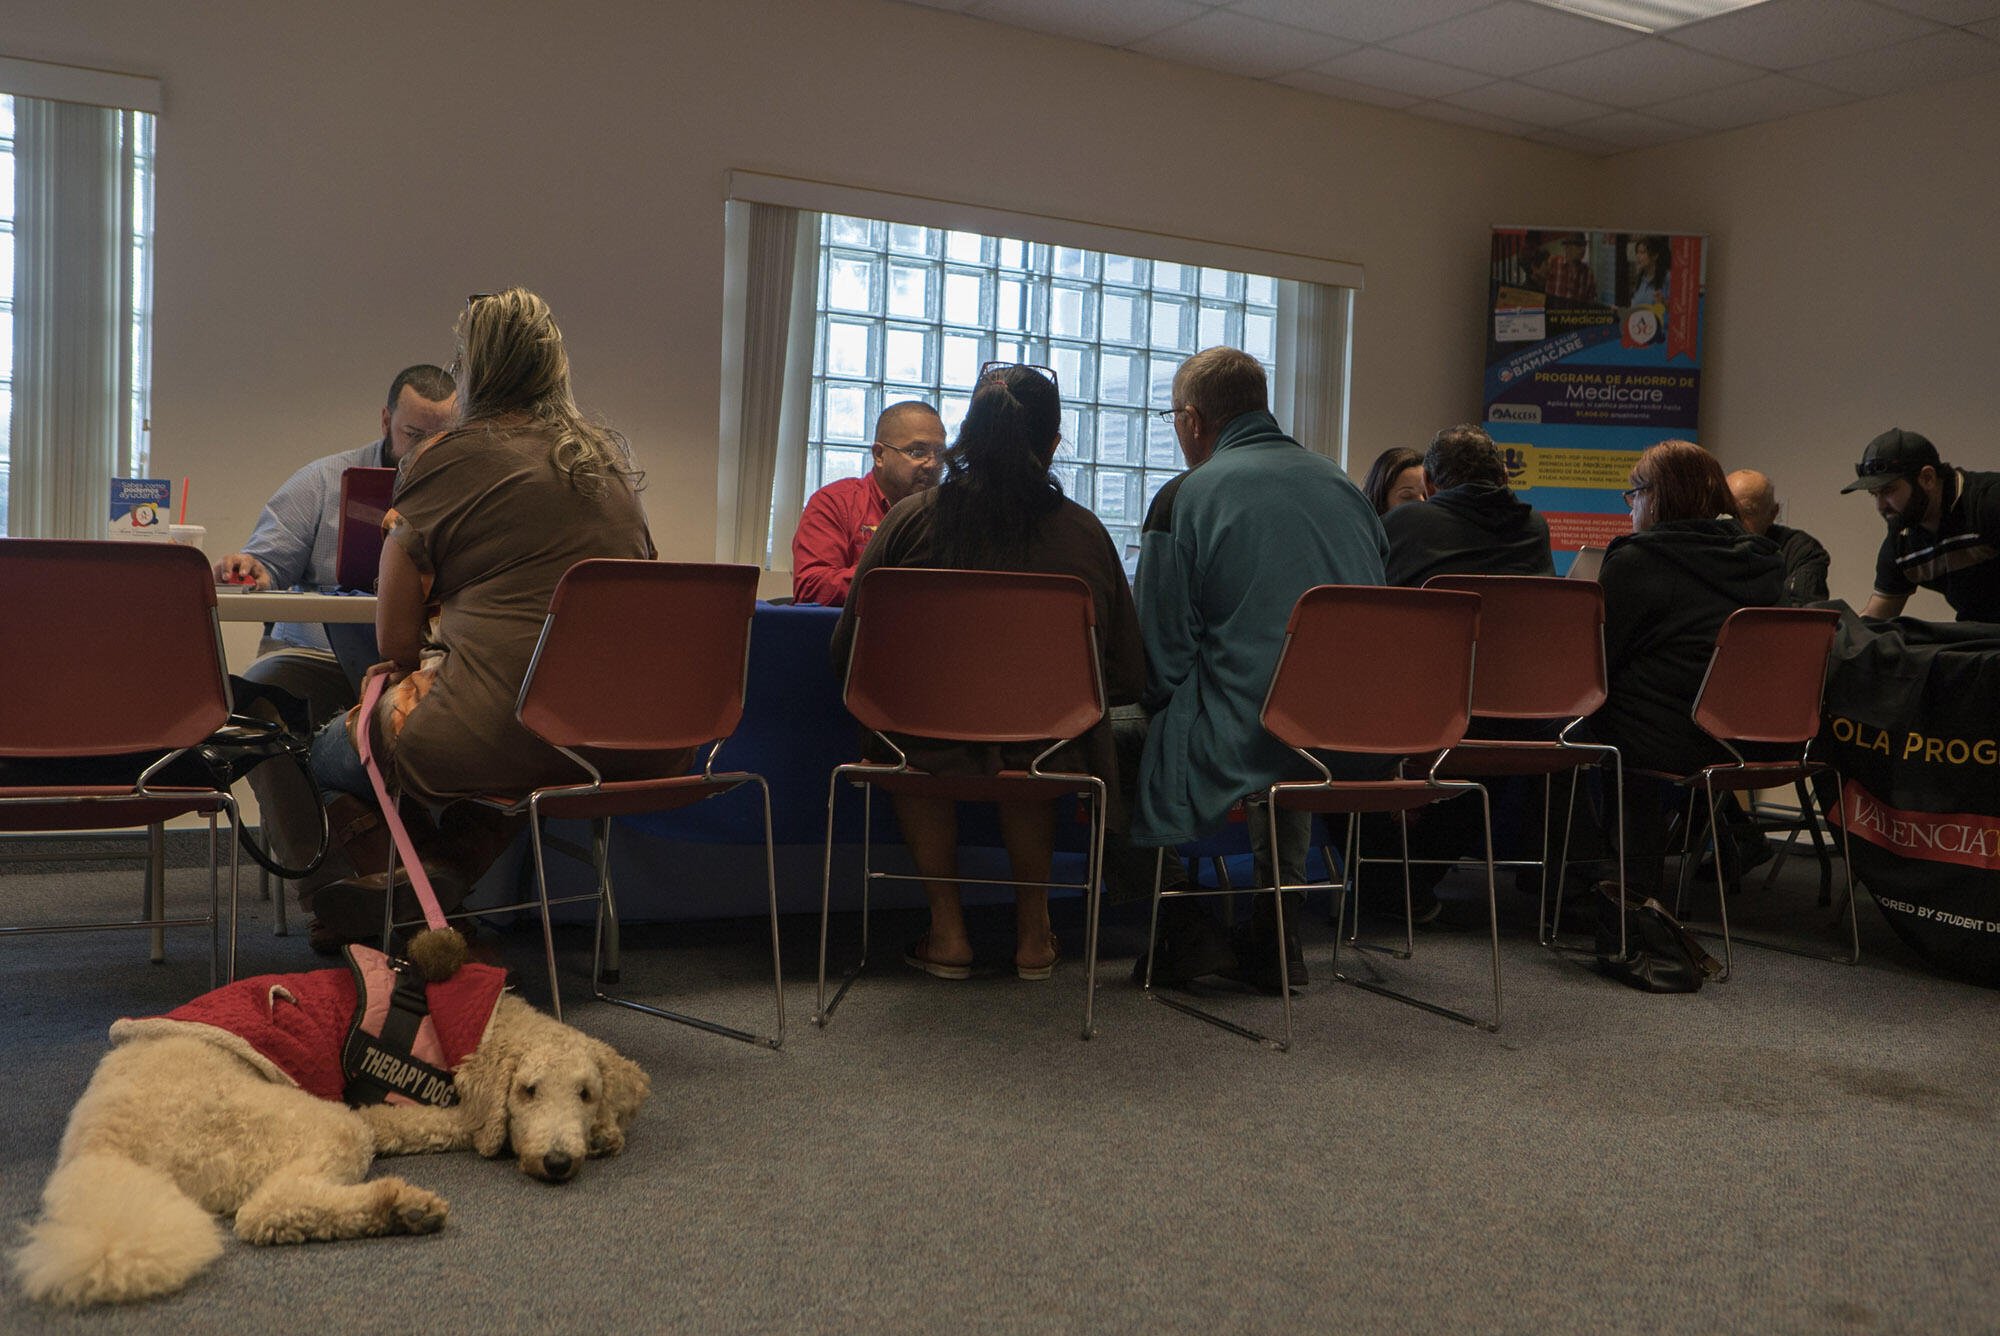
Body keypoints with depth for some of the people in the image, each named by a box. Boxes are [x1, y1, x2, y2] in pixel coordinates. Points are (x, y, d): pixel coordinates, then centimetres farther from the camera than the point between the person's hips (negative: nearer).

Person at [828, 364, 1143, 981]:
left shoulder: (909, 519, -3)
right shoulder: (1083, 532, -3)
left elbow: (847, 653, 3)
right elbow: (1128, 678, 2)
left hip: (924, 752, 0)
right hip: (1047, 760, 1)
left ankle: (947, 925, 32)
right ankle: (1033, 921, 39)